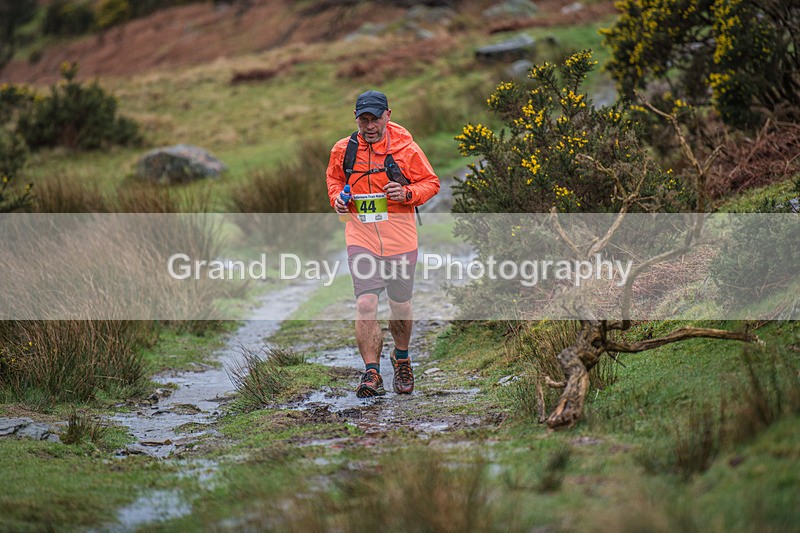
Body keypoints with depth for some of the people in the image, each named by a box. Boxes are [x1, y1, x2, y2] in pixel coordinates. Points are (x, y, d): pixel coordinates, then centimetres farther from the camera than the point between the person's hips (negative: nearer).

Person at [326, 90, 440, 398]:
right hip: (361, 239, 1)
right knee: (365, 304, -13)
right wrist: (336, 197, -1)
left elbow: (431, 183, 3)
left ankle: (402, 358, 39)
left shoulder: (406, 149, -6)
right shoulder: (343, 150, 1)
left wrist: (407, 193, -16)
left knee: (400, 306, 12)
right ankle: (371, 373, -12)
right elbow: (334, 178, 20)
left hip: (399, 239, 0)